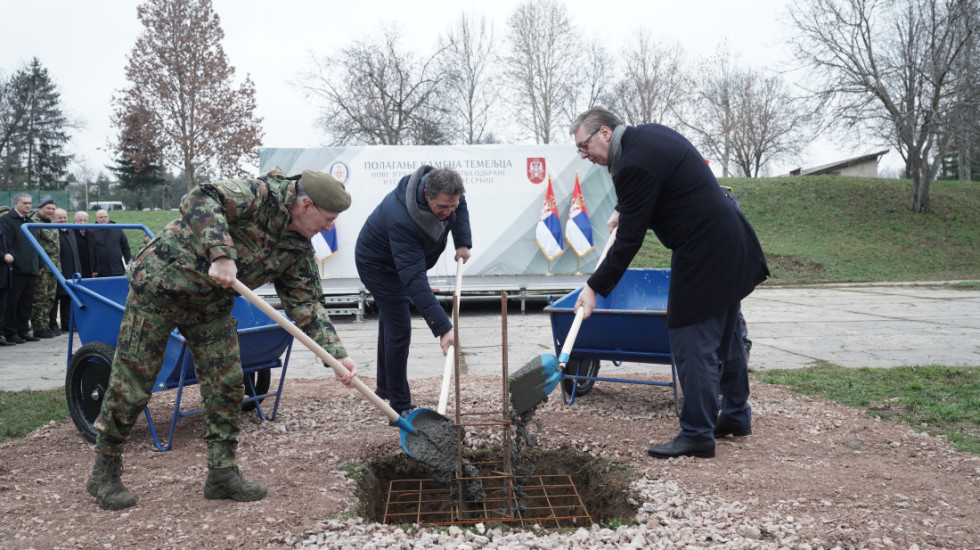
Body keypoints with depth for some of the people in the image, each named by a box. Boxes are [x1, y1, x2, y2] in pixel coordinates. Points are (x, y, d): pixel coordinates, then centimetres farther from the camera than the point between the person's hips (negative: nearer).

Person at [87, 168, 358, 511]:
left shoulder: (299, 251, 0)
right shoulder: (264, 193, -21)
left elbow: (308, 305, -1)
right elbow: (201, 200, -33)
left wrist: (338, 355, -11)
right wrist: (221, 253, -44)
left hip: (211, 305, 7)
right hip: (161, 282, -7)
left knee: (227, 384, 1)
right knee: (131, 384, 1)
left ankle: (222, 473, 13)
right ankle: (104, 473, 18)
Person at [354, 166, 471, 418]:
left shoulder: (445, 193, -24)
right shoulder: (402, 221, -45)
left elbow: (460, 207, 3)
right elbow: (415, 281, -48)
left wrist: (463, 242, -10)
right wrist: (442, 328, -51)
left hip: (403, 260, 8)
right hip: (378, 265, -8)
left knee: (390, 319, 21)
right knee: (399, 329, -13)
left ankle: (385, 386, 40)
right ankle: (400, 407, -1)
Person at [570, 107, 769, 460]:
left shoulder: (635, 164, -20)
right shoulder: (650, 133, 10)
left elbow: (629, 240, -20)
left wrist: (594, 288, -16)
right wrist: (623, 210, 34)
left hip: (703, 256, -11)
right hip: (731, 246, 11)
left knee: (692, 345, -4)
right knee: (723, 337, 20)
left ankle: (697, 435, 4)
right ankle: (736, 416, 35)